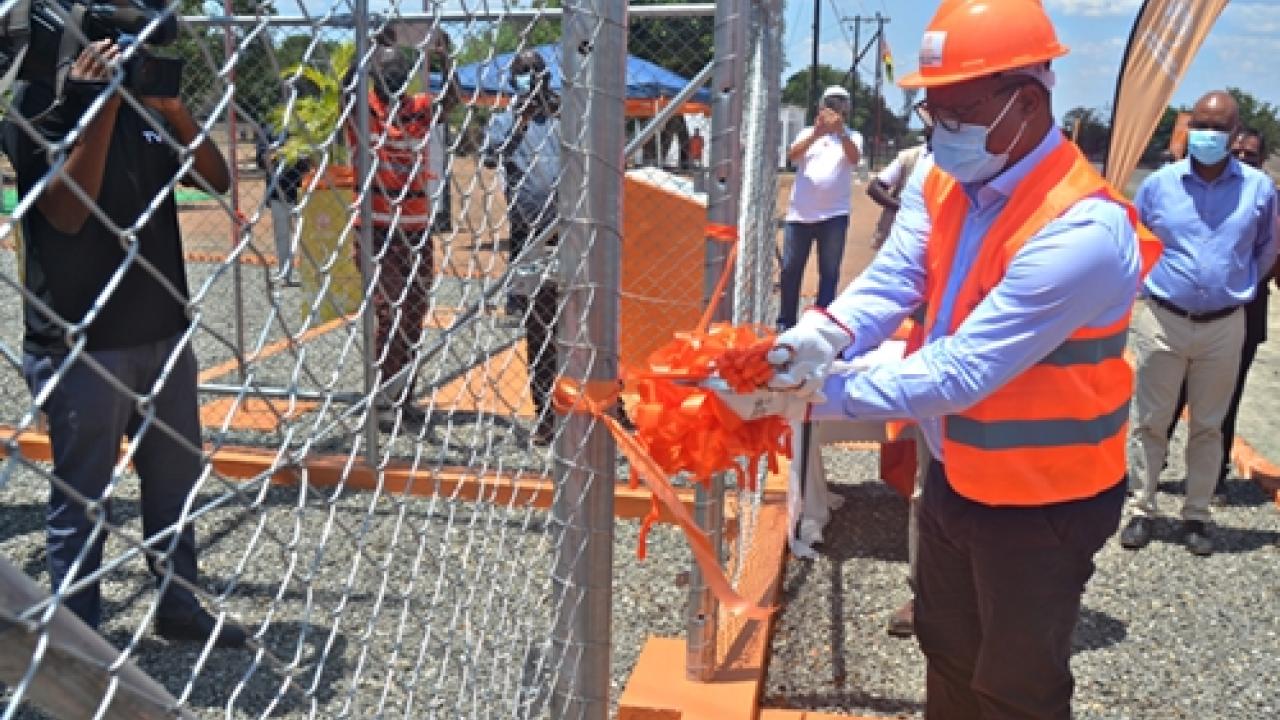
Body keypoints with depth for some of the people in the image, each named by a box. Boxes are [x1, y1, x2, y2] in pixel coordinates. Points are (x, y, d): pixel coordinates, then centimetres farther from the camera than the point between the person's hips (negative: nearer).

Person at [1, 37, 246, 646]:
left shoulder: (145, 104, 7)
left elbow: (217, 180, 3)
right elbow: (68, 213, -22)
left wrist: (171, 106, -11)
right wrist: (102, 105, -25)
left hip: (164, 334, 6)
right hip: (80, 345, -6)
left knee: (177, 478, 16)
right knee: (82, 500, 3)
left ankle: (178, 606, 33)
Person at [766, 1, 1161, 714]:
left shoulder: (1083, 233, -30)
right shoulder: (941, 182, -4)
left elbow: (961, 373, -32)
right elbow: (890, 282, -15)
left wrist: (816, 391, -31)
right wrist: (824, 333, -36)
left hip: (1042, 502, -7)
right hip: (956, 475, 7)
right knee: (948, 657, 26)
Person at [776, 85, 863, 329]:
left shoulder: (852, 137, 8)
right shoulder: (808, 133, 11)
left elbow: (854, 158, -14)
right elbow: (792, 155, -9)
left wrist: (840, 131, -30)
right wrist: (817, 133, -24)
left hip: (834, 215, -1)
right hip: (800, 214, 1)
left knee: (829, 272, -1)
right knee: (790, 269, 5)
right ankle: (785, 321, 15)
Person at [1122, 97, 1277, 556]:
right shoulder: (1160, 182, -4)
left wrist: (1239, 288, 12)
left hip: (1224, 326, 1)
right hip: (1163, 320, 0)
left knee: (1208, 426, 10)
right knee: (1150, 421, 5)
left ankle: (1196, 516, 21)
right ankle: (1142, 511, 16)